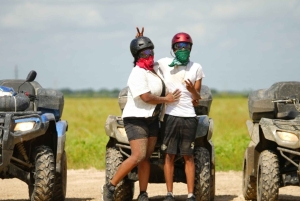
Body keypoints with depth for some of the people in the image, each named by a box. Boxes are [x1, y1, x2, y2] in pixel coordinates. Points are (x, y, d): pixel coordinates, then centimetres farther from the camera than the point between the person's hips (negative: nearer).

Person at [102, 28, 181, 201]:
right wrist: (166, 99, -10)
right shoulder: (138, 74, -18)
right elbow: (146, 97, -23)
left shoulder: (154, 68, 8)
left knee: (146, 158, 5)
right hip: (136, 119, -8)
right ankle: (111, 187, -9)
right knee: (138, 156, -18)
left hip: (152, 119, 8)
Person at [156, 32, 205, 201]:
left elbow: (198, 98, 9)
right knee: (169, 155, 2)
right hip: (170, 116, 0)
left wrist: (193, 90, -13)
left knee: (188, 156, 2)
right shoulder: (165, 64, 5)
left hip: (189, 117, 0)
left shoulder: (196, 68, 7)